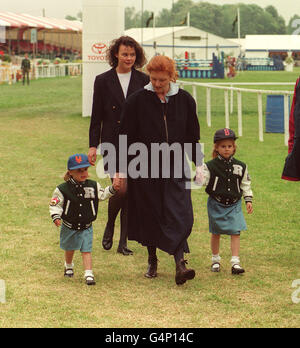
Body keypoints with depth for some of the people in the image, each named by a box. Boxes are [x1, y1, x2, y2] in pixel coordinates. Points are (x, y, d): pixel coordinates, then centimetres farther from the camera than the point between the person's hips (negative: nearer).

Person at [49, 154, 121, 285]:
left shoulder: (93, 186, -5)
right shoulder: (63, 189, -16)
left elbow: (102, 195, 12)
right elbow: (55, 204, -11)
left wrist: (113, 188, -1)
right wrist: (56, 216, -26)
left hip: (86, 227, 0)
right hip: (69, 227, 0)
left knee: (86, 250, -9)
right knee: (69, 249, 21)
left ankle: (89, 274, -9)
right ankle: (68, 267, 47)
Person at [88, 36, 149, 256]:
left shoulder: (143, 81, 6)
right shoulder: (103, 81, 3)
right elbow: (96, 117, 5)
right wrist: (93, 145, 0)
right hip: (113, 144, -2)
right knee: (120, 188, -12)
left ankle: (123, 241, 12)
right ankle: (110, 227, 16)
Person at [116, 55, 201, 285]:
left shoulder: (185, 100, 2)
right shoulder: (137, 101, -4)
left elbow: (193, 136, 10)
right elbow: (126, 137, -1)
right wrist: (121, 169, -2)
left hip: (176, 169, 1)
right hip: (145, 170, -1)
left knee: (180, 216, -12)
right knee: (150, 214, 8)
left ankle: (180, 263, -17)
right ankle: (152, 261, 25)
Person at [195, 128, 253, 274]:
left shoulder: (240, 167, 2)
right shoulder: (210, 166, -7)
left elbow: (245, 184, 10)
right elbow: (203, 181, -15)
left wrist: (248, 200, 5)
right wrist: (199, 178, -36)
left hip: (234, 205, 1)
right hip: (216, 204, -1)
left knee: (235, 232, -6)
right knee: (216, 233, 10)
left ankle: (235, 262, -4)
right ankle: (215, 260, 26)